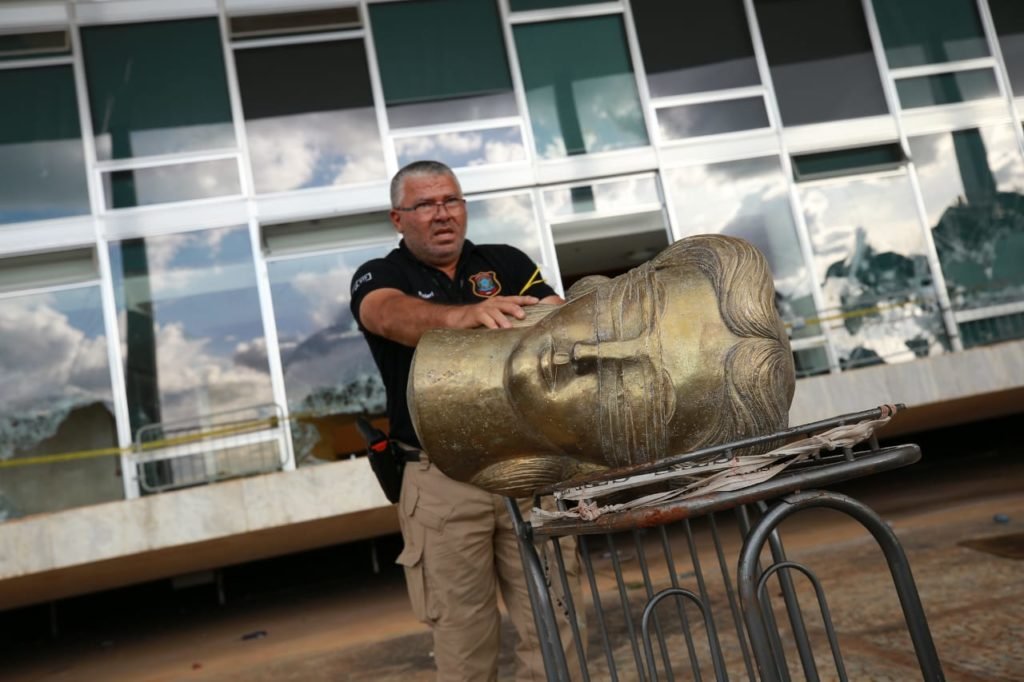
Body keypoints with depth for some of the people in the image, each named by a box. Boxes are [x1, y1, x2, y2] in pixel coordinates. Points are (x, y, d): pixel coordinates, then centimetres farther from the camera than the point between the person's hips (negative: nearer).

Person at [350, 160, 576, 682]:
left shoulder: (506, 262, 11)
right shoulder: (379, 278, 3)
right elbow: (390, 315, -21)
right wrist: (460, 315, -41)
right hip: (443, 481, -2)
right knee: (462, 633, 7)